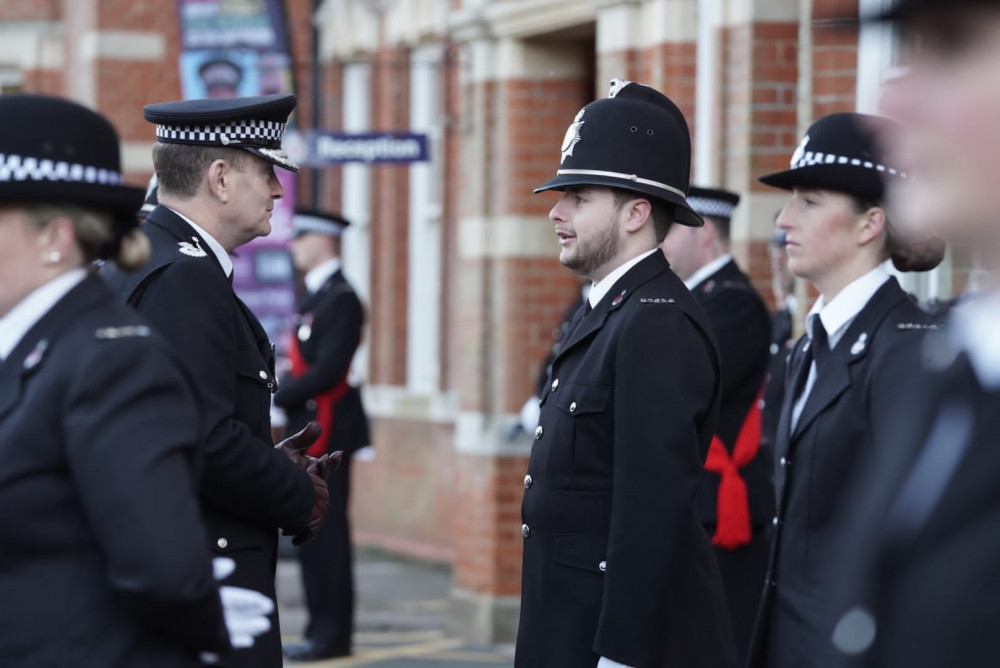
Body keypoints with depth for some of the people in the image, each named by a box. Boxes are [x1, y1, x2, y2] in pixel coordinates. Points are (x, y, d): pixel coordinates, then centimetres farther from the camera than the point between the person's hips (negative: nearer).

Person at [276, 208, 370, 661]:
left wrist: (278, 399, -16)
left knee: (326, 533, -6)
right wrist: (283, 399, 3)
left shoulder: (341, 299, -13)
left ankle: (333, 633, -2)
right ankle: (323, 628, 17)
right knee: (311, 533, 12)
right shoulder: (316, 297, 17)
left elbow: (327, 371, -20)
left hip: (327, 431, -10)